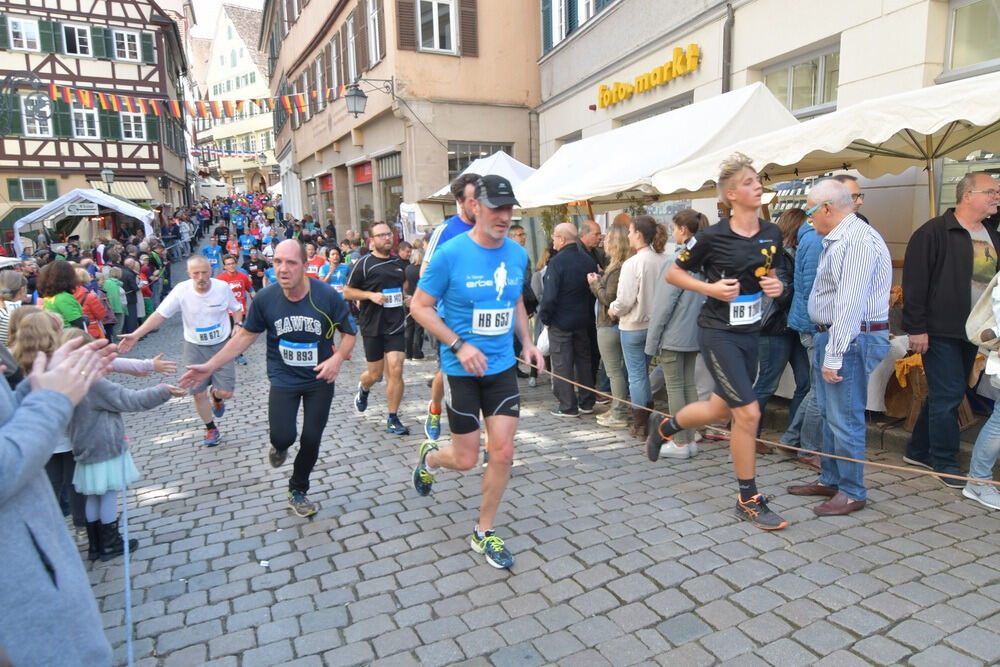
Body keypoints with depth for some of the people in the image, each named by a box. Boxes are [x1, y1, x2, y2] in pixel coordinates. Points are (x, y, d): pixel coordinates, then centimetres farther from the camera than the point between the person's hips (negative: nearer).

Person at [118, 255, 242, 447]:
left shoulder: (222, 287, -13)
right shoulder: (181, 290, -15)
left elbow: (236, 308, 4)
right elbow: (160, 314, -12)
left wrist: (238, 324, -14)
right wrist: (136, 335, -20)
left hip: (221, 345, 0)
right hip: (195, 347, 1)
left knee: (225, 393, -7)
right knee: (199, 393, 5)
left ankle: (216, 397, 32)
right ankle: (211, 429, 28)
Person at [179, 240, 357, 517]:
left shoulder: (327, 295, -18)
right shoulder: (265, 298, -13)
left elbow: (349, 332, -6)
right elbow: (246, 336, 0)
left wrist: (338, 357, -25)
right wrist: (210, 366, -3)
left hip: (320, 380, 0)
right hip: (283, 379, 0)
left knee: (311, 439, 7)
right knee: (283, 437, -15)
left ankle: (298, 492, 33)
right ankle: (279, 446, 27)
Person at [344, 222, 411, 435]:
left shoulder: (399, 263, 9)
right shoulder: (364, 264, -5)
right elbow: (347, 291, -3)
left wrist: (407, 297, 6)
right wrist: (371, 295, -17)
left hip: (396, 325, 3)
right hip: (373, 327, -3)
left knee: (396, 371, -6)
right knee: (375, 373, 7)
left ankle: (393, 419, 6)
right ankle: (363, 388, 45)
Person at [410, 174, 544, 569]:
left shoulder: (517, 254, 1)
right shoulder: (451, 253, -15)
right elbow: (420, 307, -10)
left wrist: (527, 342, 3)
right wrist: (460, 345, -20)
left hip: (502, 367, 4)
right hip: (462, 370, -4)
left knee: (504, 453, 3)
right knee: (466, 460, 6)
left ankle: (483, 533, 24)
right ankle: (430, 457, 43)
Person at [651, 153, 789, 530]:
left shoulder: (772, 234, 3)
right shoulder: (712, 236, -14)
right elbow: (672, 274, -5)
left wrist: (776, 286, -5)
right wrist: (710, 288, -18)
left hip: (750, 333, 7)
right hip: (718, 334, -7)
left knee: (722, 410, 18)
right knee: (748, 412, -9)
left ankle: (664, 427, 46)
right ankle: (749, 501, 8)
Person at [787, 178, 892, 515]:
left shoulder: (857, 240, -18)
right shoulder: (836, 239, 14)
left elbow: (850, 304, -23)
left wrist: (834, 357, -23)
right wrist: (826, 347, 11)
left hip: (852, 339, -10)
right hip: (830, 335, 10)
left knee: (845, 419, -1)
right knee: (830, 414, 17)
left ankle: (851, 492, 13)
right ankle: (830, 480, 30)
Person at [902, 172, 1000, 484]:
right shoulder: (935, 232, -10)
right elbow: (915, 282, -15)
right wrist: (916, 328, -18)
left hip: (971, 333, 8)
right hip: (940, 332, -8)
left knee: (944, 395, 14)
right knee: (948, 396, -5)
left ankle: (918, 452, 27)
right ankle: (945, 464, 8)